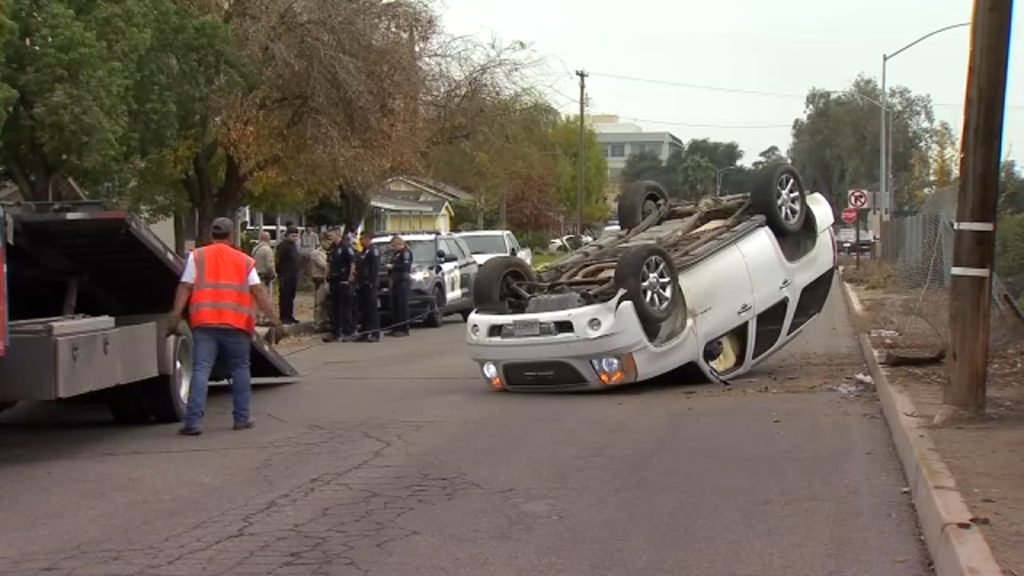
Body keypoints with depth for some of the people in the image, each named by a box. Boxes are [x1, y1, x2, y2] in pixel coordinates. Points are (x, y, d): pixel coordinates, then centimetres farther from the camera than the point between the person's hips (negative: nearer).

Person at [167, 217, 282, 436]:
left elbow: (185, 287, 1)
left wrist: (175, 315, 0)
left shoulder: (197, 256, 9)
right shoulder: (244, 260, 10)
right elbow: (258, 290, 3)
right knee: (240, 369, 14)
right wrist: (272, 317, 2)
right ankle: (242, 418, 15)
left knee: (200, 370, -3)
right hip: (236, 324, 0)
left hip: (204, 322, 0)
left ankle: (194, 420, -11)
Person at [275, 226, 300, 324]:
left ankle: (290, 316, 16)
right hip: (285, 275, -8)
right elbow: (279, 261, -14)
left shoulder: (294, 245, 16)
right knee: (285, 296, -5)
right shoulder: (283, 246, -11)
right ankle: (284, 317, -1)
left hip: (293, 275, 8)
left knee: (291, 297, 10)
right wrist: (280, 274, -18)